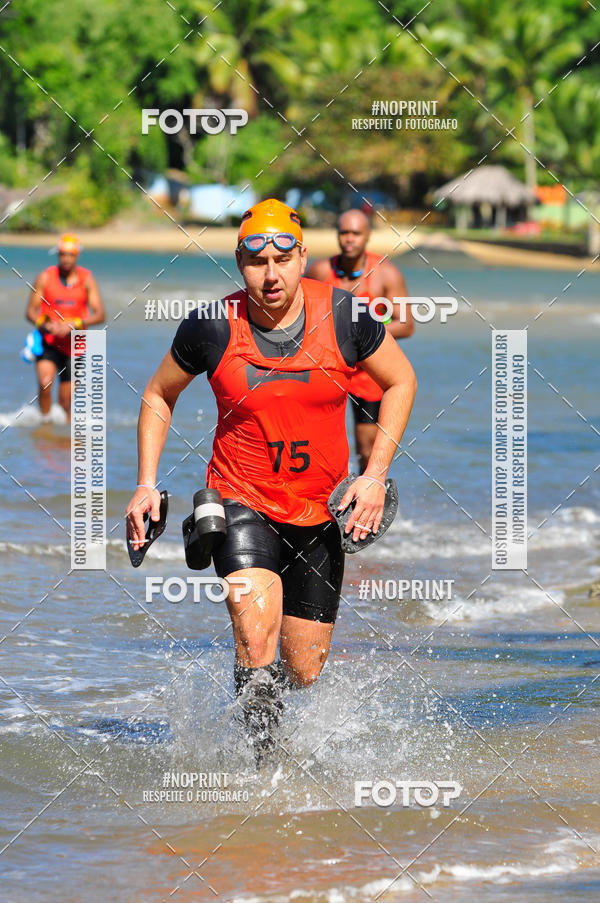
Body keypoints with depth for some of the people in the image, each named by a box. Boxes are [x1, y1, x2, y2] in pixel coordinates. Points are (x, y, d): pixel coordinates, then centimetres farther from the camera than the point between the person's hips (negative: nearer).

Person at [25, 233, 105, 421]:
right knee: (45, 383, -26)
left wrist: (73, 324, -23)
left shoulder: (86, 280, -1)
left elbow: (100, 315, -8)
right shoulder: (45, 277, -2)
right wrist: (44, 324, -21)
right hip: (48, 342, -1)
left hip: (73, 345, 1)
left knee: (66, 401, 4)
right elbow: (30, 311, 1)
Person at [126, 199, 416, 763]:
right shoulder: (212, 329, -10)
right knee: (255, 637, -27)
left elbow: (400, 381, 6)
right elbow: (159, 396, 8)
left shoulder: (343, 316, -9)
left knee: (304, 672, 7)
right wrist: (146, 484, -1)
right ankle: (261, 757, -13)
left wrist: (375, 474, -2)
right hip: (242, 505, -2)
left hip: (319, 512, 2)